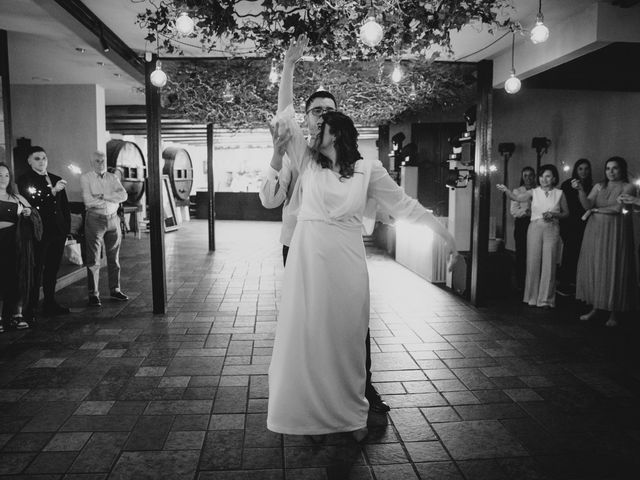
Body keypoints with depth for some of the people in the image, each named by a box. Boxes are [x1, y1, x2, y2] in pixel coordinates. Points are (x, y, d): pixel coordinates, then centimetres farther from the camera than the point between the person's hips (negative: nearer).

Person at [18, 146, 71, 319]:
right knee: (36, 271, -4)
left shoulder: (56, 179, 14)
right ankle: (30, 308, 2)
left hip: (58, 232, 5)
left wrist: (66, 229, 10)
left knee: (52, 269, 12)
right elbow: (30, 203, -16)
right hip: (39, 232, -5)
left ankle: (50, 304, 21)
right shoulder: (24, 180, -1)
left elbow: (65, 206, 16)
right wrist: (53, 191, -24)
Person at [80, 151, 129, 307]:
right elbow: (88, 200, -14)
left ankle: (115, 290, 22)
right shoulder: (85, 177, -1)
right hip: (95, 219, -4)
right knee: (93, 260, -1)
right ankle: (93, 294, 6)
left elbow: (123, 195, -5)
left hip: (113, 219, 4)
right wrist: (113, 200, -8)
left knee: (114, 258, 11)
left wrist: (103, 196, -14)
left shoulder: (113, 177, 10)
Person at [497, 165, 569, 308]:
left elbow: (566, 213, 10)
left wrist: (554, 215, -9)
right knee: (533, 262, 3)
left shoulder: (559, 193, 5)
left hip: (552, 230, -1)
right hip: (535, 228, 1)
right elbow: (516, 198, -12)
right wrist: (506, 190, -30)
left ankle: (546, 299, 9)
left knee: (549, 264, 0)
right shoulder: (534, 192, 4)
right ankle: (532, 297, 16)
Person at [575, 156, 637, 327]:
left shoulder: (627, 187, -1)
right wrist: (580, 190, -18)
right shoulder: (599, 186, 10)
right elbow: (587, 205, -3)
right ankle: (595, 308, 14)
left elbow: (617, 208, -13)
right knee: (594, 268, 4)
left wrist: (596, 210, -2)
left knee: (613, 270, -2)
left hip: (615, 233, -4)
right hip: (595, 232, 4)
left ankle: (613, 313, 7)